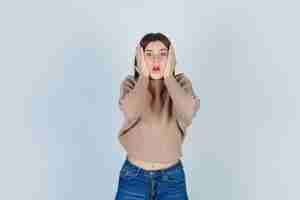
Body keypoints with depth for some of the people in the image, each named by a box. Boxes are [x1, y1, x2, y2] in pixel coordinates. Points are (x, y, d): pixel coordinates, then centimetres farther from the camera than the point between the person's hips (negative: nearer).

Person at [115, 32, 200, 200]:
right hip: (134, 176, 0)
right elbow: (130, 113, -28)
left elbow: (189, 112, -27)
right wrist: (144, 76, -18)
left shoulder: (181, 83, -5)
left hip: (172, 177, 1)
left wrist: (169, 77, -18)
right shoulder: (131, 84, -6)